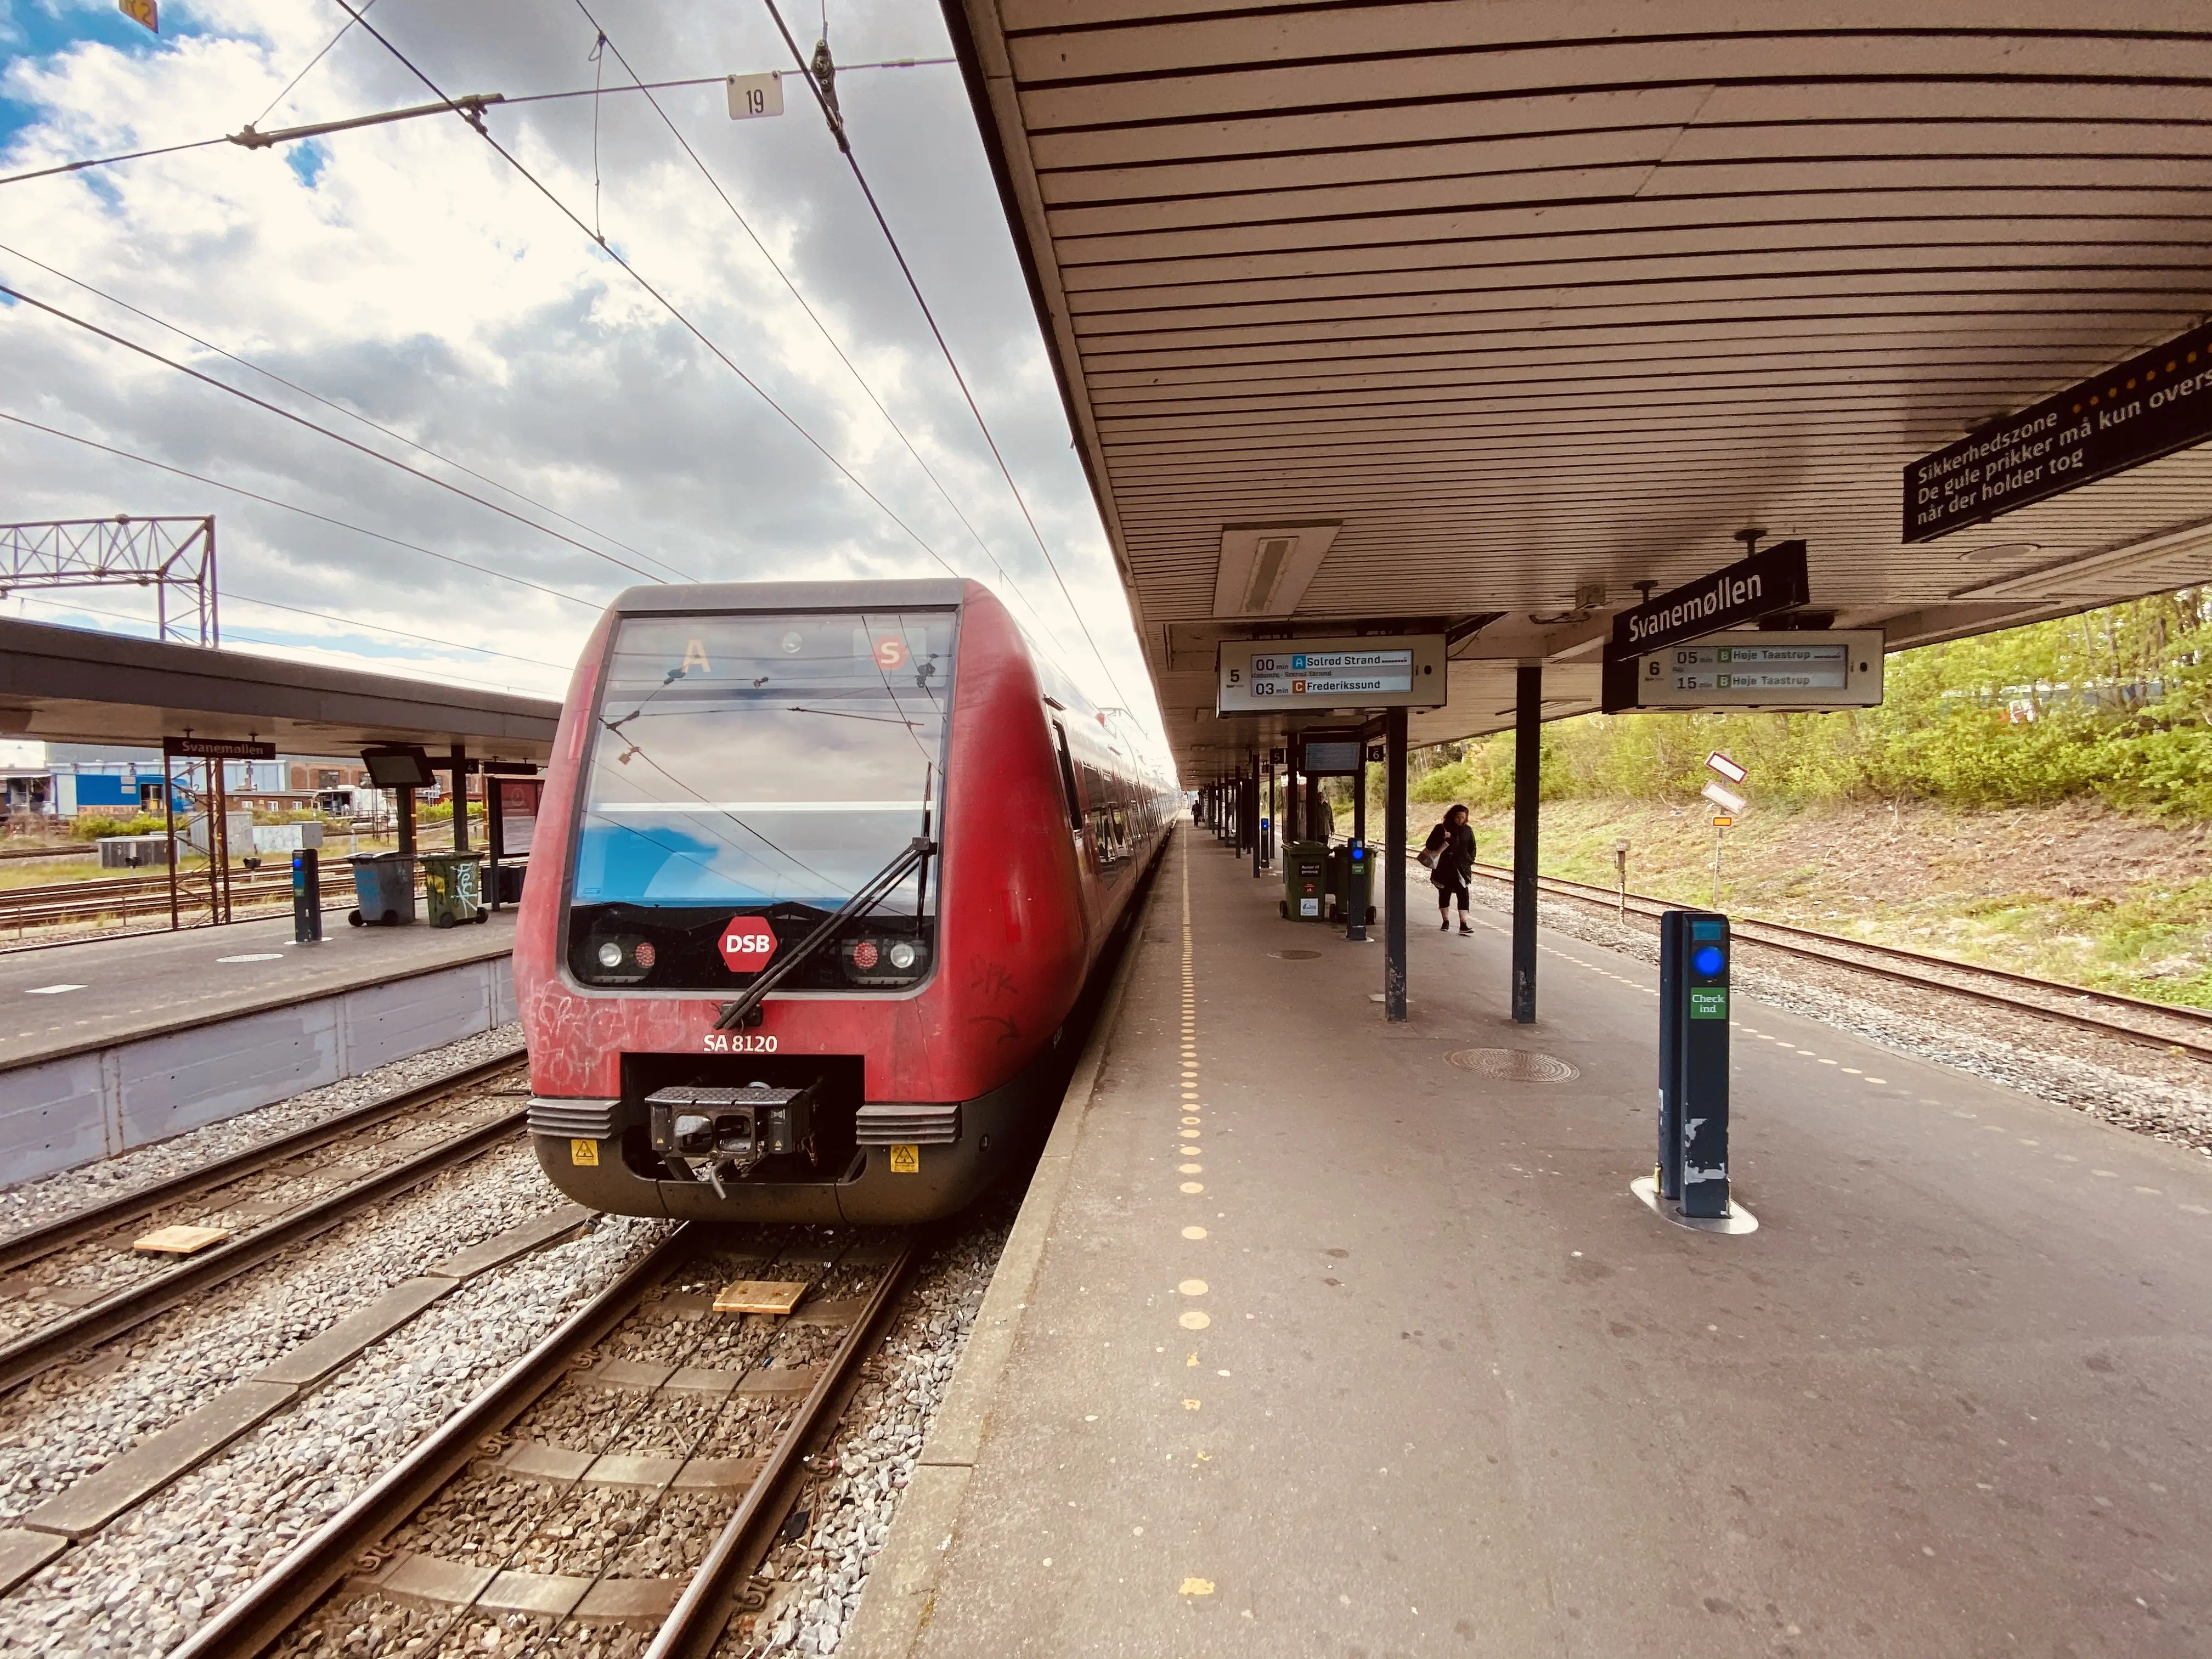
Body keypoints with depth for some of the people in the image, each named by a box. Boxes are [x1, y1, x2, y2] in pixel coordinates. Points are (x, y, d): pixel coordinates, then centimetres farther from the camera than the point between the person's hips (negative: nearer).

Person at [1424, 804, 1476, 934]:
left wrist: (1470, 861, 2)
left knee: (1463, 894, -9)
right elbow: (1430, 845, -3)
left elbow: (1472, 848, 15)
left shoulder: (1467, 830, 5)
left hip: (1461, 869, 1)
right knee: (1444, 894, 8)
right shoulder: (1441, 829, -2)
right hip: (1444, 868, -1)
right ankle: (1445, 922, 22)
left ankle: (1463, 924, -11)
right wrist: (1442, 839, -19)